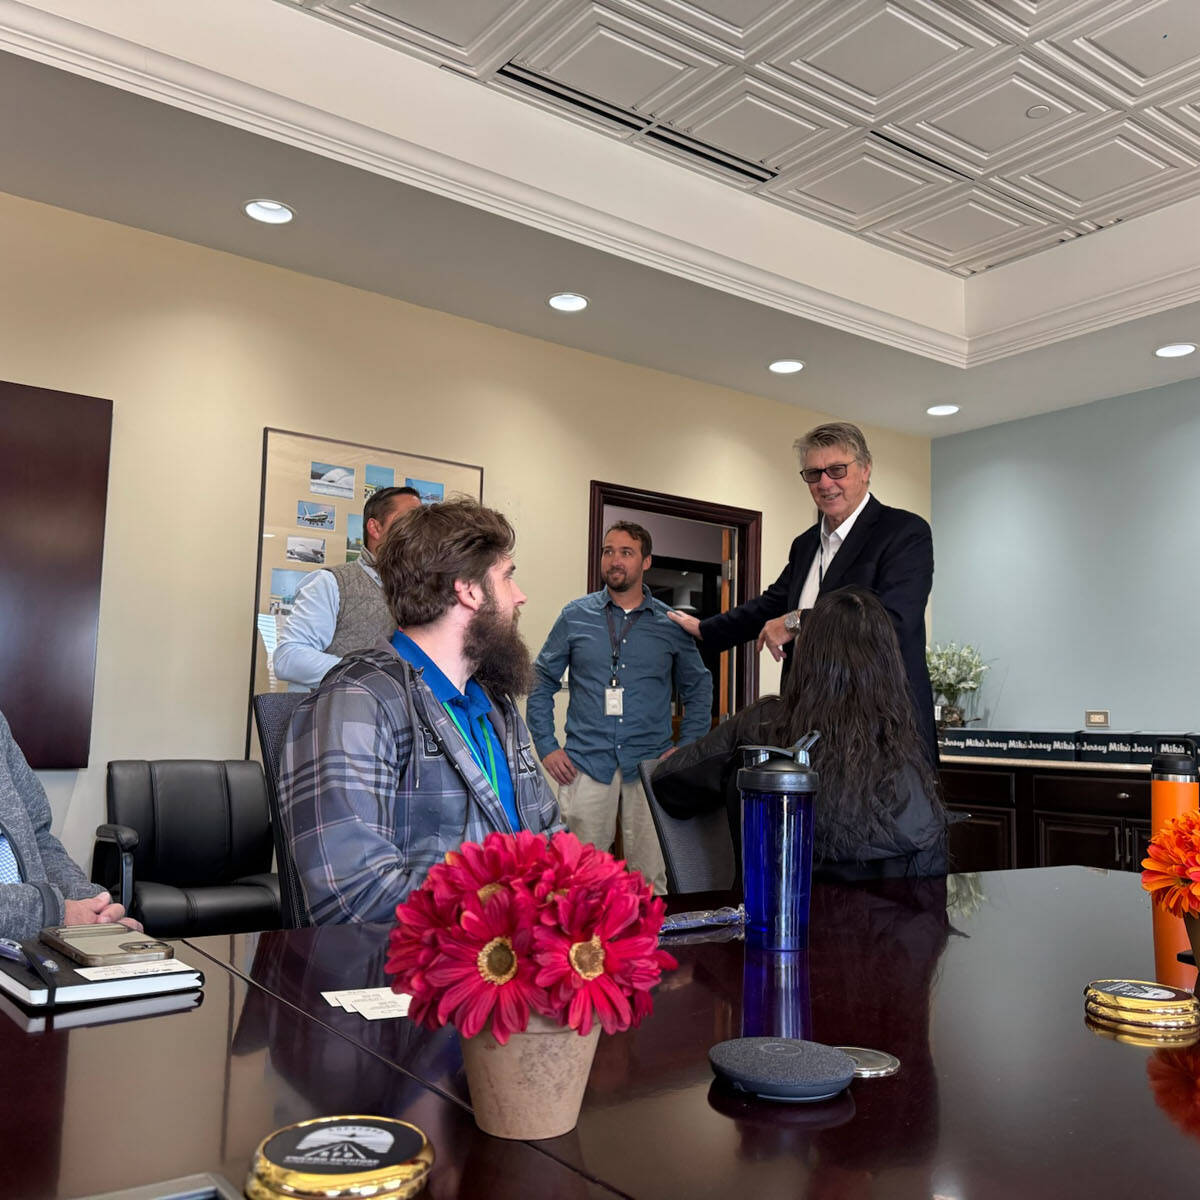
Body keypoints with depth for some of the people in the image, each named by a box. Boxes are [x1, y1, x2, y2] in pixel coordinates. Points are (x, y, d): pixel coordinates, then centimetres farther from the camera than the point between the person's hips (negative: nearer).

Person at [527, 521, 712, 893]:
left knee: (651, 878, 2)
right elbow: (541, 683, 10)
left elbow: (698, 689, 15)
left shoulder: (671, 624, 6)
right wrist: (547, 748, 2)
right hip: (586, 764, 0)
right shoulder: (576, 616, 6)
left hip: (650, 765, 0)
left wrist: (686, 749, 4)